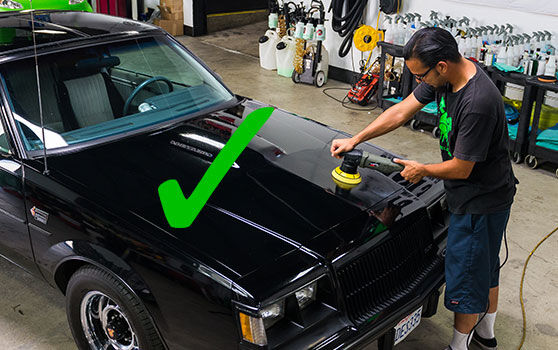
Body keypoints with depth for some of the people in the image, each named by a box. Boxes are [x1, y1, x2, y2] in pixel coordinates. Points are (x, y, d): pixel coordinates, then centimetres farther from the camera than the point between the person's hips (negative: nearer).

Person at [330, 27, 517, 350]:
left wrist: (421, 171, -7)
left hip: (481, 201, -9)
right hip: (486, 194, 10)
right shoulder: (444, 77, -7)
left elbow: (461, 168, -26)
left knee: (467, 274, 7)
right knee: (486, 264, 25)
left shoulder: (477, 103, -34)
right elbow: (402, 111, 1)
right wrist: (355, 140, -1)